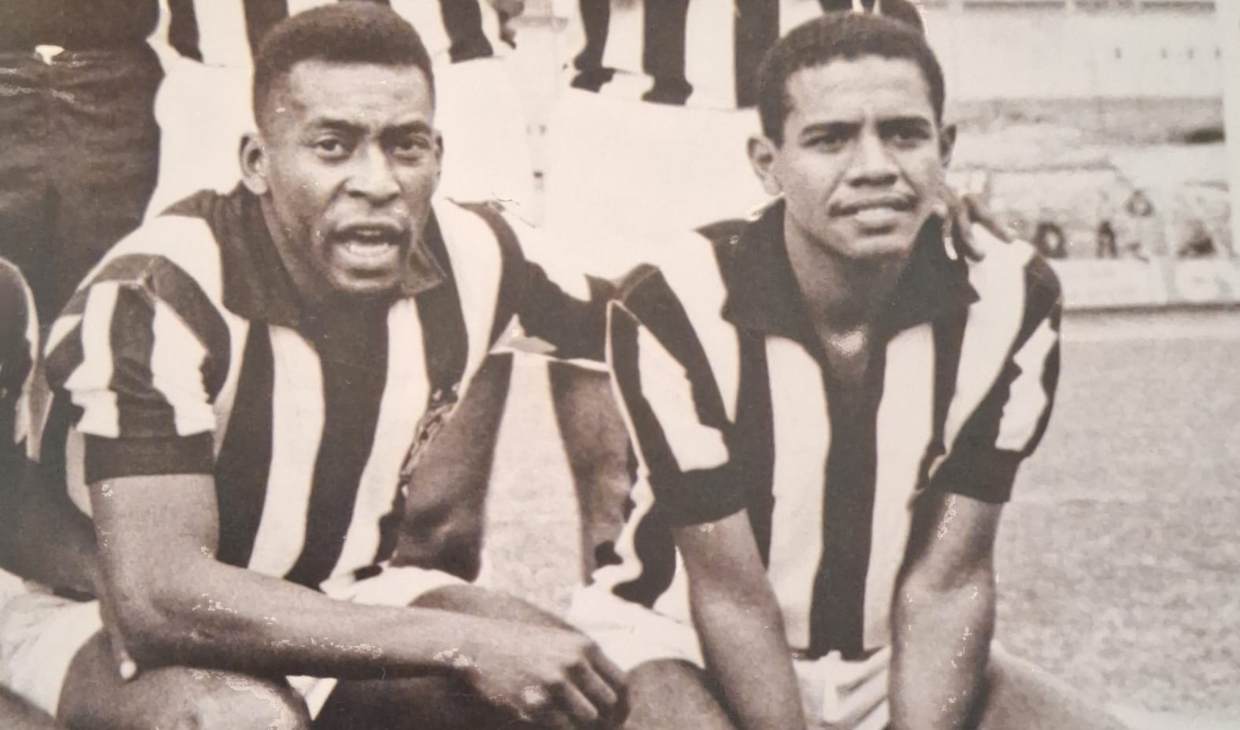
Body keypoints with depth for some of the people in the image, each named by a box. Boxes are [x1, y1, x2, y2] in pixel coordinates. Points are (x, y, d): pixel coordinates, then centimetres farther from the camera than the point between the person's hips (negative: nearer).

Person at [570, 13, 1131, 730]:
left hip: (897, 660, 4)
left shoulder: (1012, 297, -12)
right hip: (684, 645, -4)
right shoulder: (673, 307, -22)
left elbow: (945, 584, -11)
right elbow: (732, 596, -18)